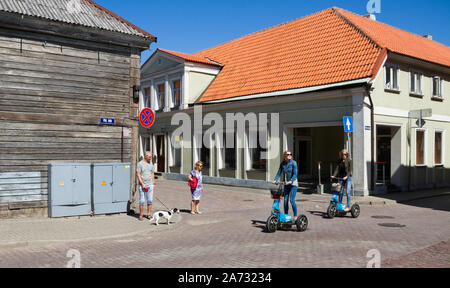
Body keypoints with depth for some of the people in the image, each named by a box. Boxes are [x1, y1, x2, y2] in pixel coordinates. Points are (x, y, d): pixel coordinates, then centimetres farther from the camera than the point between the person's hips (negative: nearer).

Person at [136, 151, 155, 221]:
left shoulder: (151, 163, 10)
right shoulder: (140, 164, -6)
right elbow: (138, 174, -8)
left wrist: (153, 183, 9)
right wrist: (142, 184, -13)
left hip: (150, 185, 4)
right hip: (142, 185, -4)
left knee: (150, 200, 3)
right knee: (142, 201, -1)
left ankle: (149, 214, 12)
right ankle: (141, 215, 10)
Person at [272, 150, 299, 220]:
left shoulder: (293, 163, -12)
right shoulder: (282, 164, 4)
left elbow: (295, 174, -17)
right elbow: (279, 173, 3)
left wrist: (290, 181, -31)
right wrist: (275, 180, -13)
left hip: (293, 184, -5)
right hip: (286, 184, 5)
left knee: (292, 200, -11)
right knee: (285, 200, 4)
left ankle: (295, 216, 3)